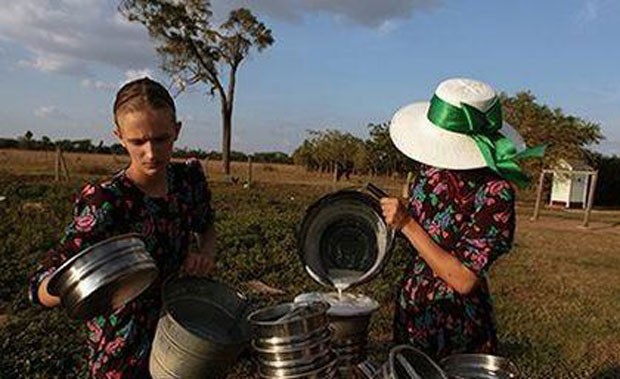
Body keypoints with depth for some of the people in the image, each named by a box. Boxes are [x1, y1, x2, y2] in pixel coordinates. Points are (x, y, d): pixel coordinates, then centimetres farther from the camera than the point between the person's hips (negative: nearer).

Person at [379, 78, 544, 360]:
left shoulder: (495, 192, -24)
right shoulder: (432, 166, -7)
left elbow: (463, 280, -26)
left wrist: (407, 224, -27)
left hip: (454, 324, -6)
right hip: (410, 305, 6)